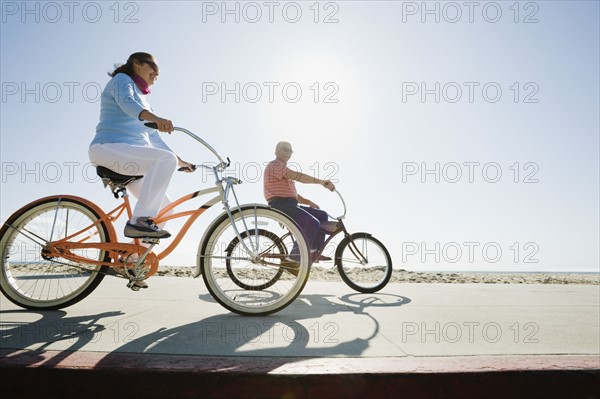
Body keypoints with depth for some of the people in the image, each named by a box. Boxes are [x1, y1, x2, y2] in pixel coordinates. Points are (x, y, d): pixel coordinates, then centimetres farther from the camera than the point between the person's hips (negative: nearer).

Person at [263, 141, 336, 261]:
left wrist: (308, 202, 12)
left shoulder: (283, 168, 28)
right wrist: (321, 181, -26)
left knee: (322, 215, 5)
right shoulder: (275, 165, -5)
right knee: (312, 223, -25)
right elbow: (297, 176, -22)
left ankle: (315, 252, 2)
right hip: (281, 205, -10)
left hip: (290, 205, 10)